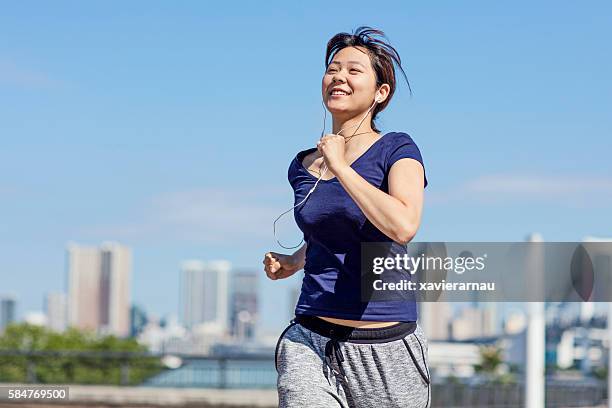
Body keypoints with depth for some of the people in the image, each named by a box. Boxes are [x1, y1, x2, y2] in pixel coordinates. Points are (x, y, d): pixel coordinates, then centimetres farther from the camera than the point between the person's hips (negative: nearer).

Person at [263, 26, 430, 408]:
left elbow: (403, 227, -24)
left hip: (385, 347, -3)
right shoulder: (303, 166, 10)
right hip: (310, 343, 3)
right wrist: (293, 262, 11)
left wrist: (339, 166, -17)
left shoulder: (397, 149, -5)